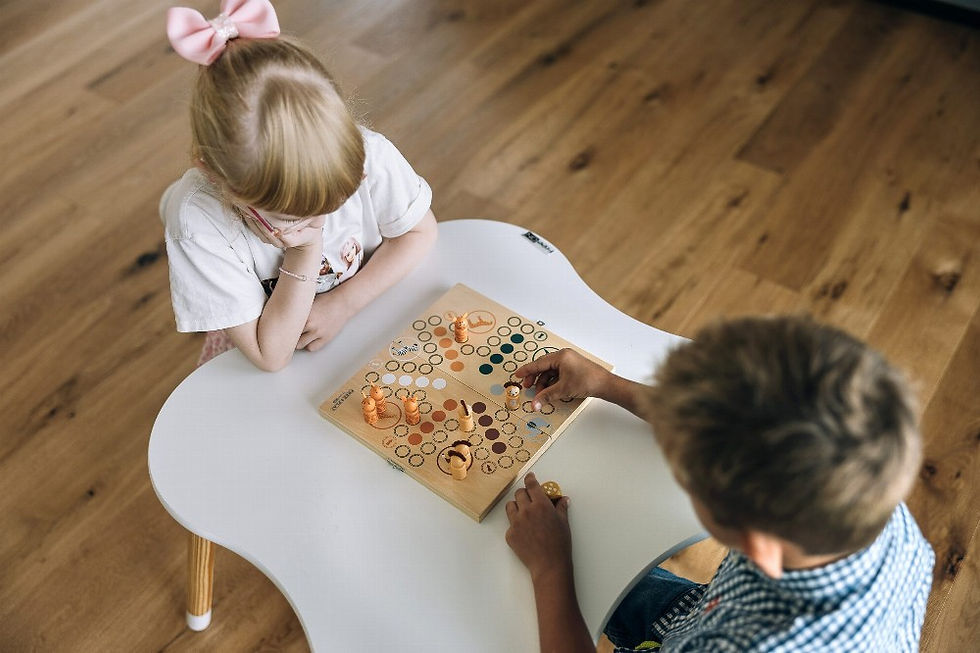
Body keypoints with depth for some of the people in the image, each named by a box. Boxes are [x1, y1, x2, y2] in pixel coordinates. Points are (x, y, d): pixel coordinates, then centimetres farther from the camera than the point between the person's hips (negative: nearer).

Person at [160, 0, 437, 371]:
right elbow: (270, 356, -25)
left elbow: (420, 232, -7)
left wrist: (342, 304, -18)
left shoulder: (368, 156, -27)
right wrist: (306, 251, -33)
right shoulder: (199, 221, -30)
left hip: (365, 313, 4)